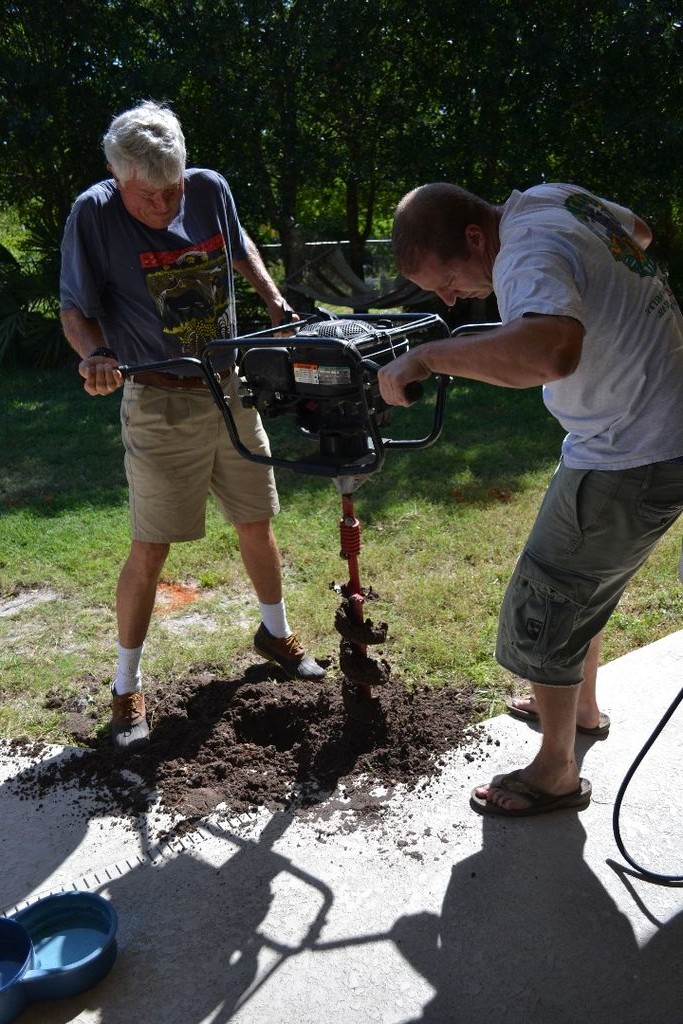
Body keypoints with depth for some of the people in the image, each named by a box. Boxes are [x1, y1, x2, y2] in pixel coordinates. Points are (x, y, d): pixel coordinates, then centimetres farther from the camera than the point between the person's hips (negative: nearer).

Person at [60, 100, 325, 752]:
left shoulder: (210, 190, -2)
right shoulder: (94, 215, -14)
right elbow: (74, 310, -9)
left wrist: (274, 299, 7)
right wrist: (94, 354, -30)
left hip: (231, 391, 5)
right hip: (160, 405, -4)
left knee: (256, 522, 14)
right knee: (150, 548, -2)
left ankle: (275, 633, 39)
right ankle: (126, 690, 16)